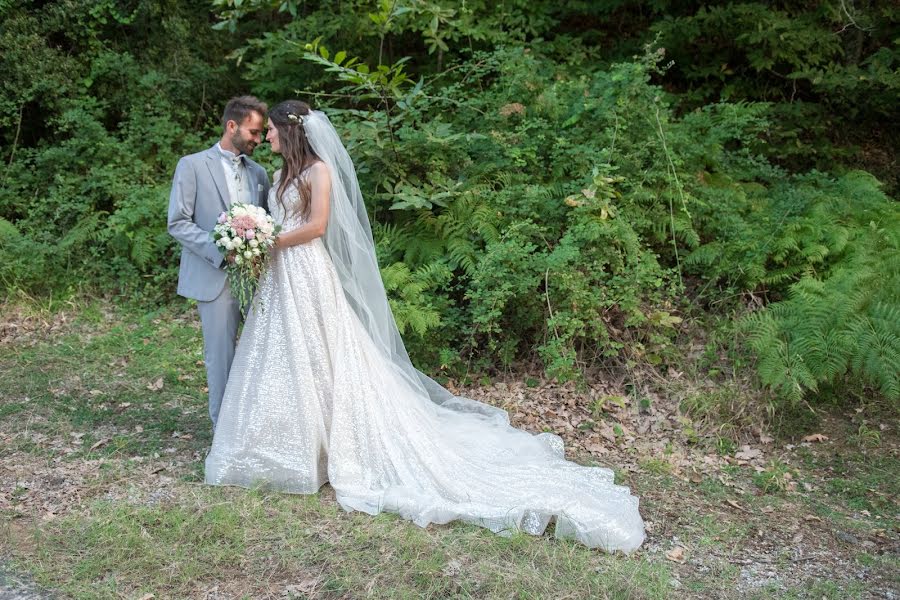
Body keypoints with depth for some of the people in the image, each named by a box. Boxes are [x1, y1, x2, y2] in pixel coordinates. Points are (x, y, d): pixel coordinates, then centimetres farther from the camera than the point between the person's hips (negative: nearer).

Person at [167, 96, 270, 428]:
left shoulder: (259, 173, 15)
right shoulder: (192, 165, -1)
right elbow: (177, 223, -6)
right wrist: (222, 251, -17)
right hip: (216, 277, -4)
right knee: (221, 356, 2)